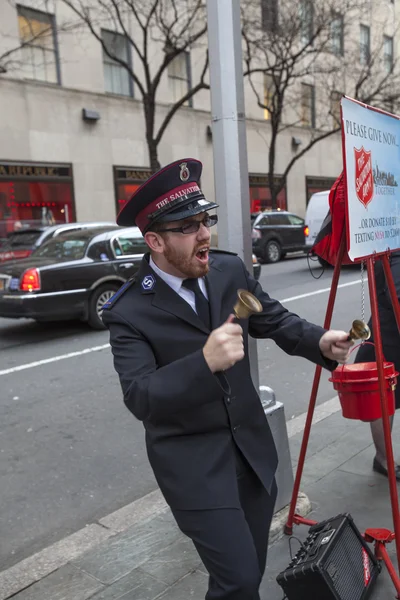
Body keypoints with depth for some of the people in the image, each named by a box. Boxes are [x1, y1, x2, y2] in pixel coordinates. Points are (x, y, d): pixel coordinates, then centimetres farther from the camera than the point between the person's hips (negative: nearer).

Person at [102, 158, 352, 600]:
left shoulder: (229, 270, -4)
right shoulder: (129, 312, -19)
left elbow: (275, 320, 3)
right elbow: (139, 398, -26)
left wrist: (320, 341, -17)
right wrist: (204, 361, -42)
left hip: (252, 445, 5)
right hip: (192, 461, -5)